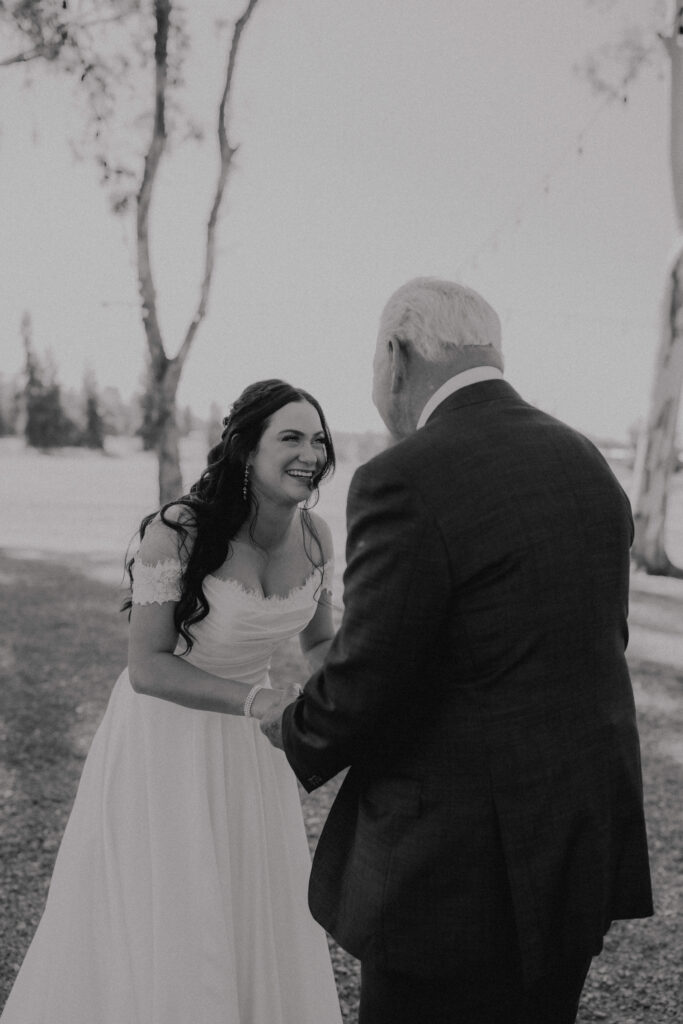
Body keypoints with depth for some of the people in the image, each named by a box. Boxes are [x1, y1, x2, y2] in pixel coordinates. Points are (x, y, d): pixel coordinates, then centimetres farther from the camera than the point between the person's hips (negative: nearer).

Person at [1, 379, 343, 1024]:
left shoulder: (314, 535, -8)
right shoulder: (179, 531, -25)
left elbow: (319, 641, 7)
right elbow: (147, 666, -23)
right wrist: (258, 700, -33)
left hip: (248, 751, 5)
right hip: (166, 738, -5)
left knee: (259, 931, 18)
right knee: (153, 932, 7)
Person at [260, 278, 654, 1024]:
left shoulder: (406, 481, -19)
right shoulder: (586, 462, 5)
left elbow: (361, 689, -17)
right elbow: (597, 648, 11)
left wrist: (290, 732, 4)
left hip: (459, 869, -7)